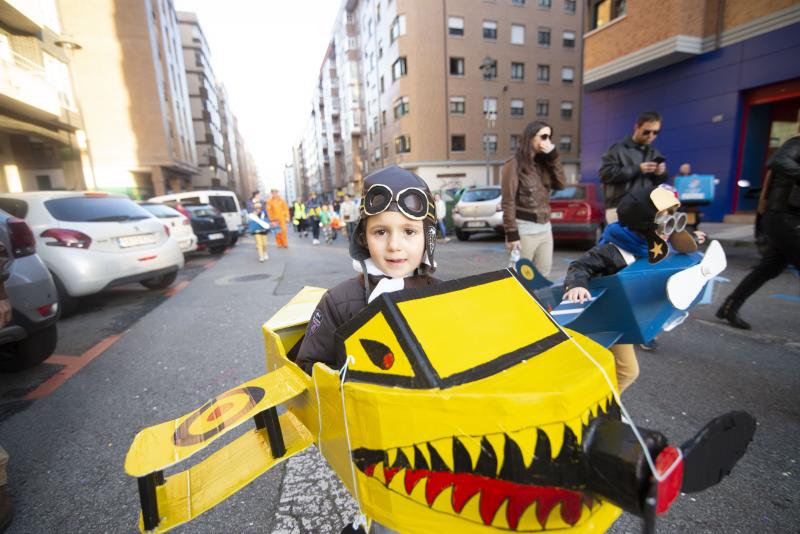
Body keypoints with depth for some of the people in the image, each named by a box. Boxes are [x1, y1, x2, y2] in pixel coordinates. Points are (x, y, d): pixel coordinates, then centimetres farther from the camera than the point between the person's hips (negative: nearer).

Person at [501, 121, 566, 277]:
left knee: (543, 275, 14)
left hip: (545, 228, 8)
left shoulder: (543, 163, 15)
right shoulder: (514, 164, -8)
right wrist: (512, 234, -18)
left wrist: (553, 156, 2)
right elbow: (508, 202, -13)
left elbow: (560, 184, 7)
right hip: (524, 229, -7)